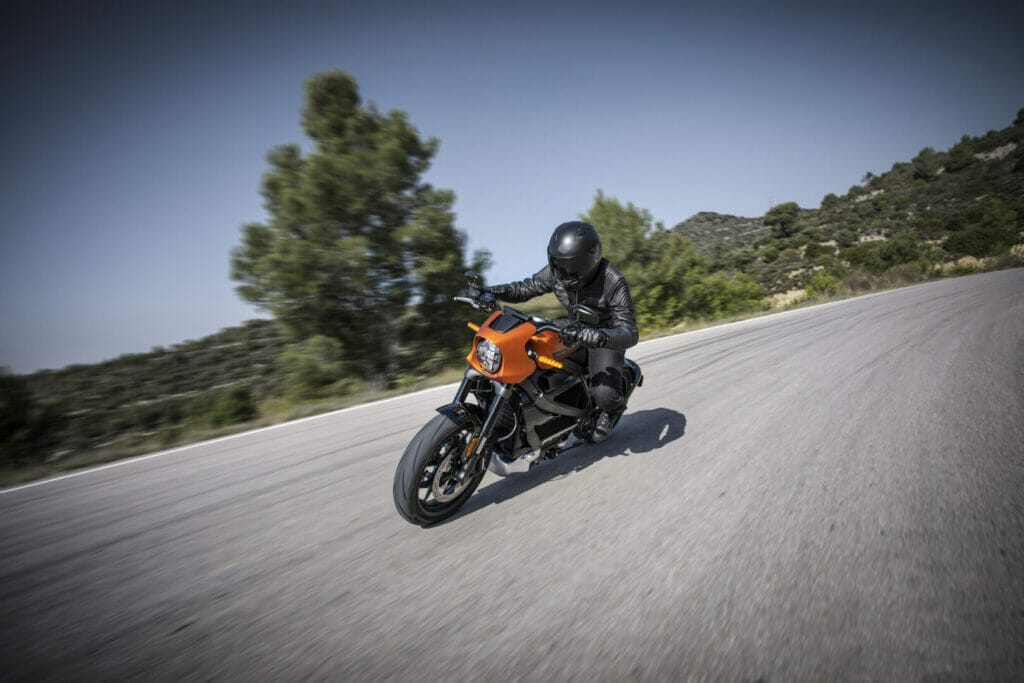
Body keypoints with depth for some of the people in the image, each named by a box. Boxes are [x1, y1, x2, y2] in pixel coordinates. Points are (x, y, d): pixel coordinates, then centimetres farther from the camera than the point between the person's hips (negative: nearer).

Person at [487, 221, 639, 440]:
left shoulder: (613, 282, -31)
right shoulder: (555, 272, -16)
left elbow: (630, 334, -34)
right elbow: (524, 288, -4)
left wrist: (595, 336, -55)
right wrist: (489, 291, -24)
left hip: (607, 335, -5)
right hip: (576, 331, 5)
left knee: (604, 395, -26)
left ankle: (614, 406, 15)